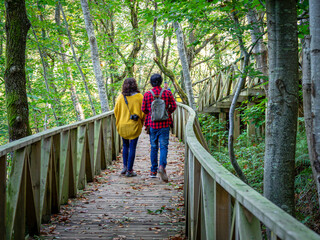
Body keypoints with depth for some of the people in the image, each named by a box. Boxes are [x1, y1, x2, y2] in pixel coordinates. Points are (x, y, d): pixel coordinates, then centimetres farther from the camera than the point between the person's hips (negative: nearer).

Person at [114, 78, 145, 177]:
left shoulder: (121, 97, -2)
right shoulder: (139, 97, -7)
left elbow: (116, 111, 6)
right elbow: (143, 111, -3)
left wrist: (118, 123, 19)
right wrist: (141, 122, 13)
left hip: (123, 125, 2)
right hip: (134, 125, -2)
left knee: (125, 146, 19)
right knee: (132, 147, 3)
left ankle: (125, 166, 12)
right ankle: (129, 170, 3)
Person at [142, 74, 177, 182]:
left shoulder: (147, 94, -3)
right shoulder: (167, 93, -4)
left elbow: (143, 109, 2)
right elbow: (173, 106, -1)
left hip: (152, 124, 1)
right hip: (164, 123, -1)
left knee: (154, 147, 12)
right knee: (163, 146, 0)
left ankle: (153, 171, 17)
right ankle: (162, 166, -23)